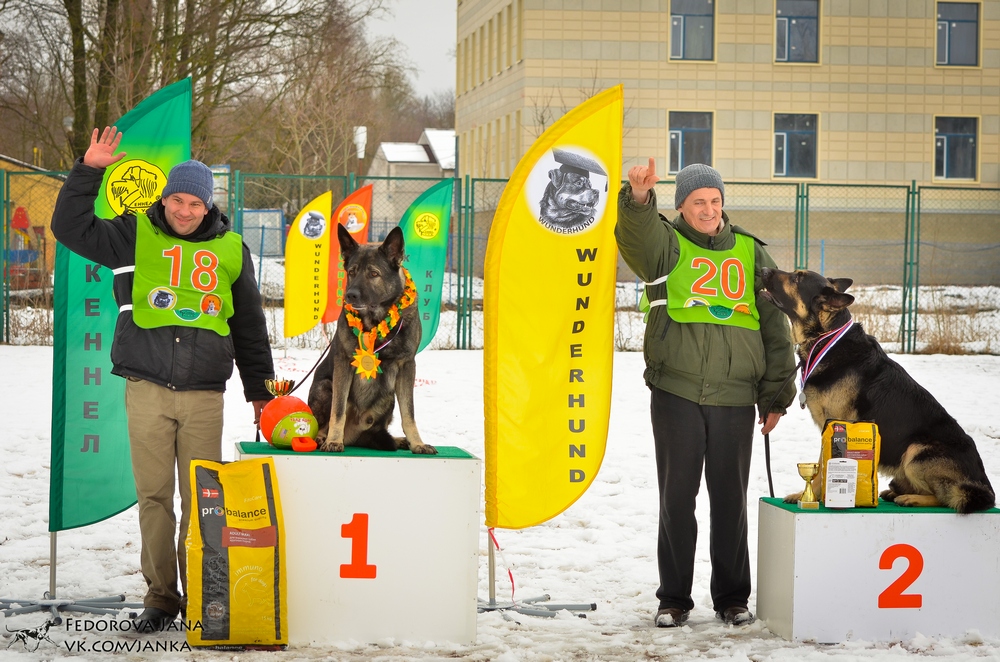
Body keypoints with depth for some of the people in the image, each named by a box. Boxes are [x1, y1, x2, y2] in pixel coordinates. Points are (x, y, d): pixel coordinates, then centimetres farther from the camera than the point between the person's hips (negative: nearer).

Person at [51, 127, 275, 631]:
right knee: (153, 495, 0)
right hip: (146, 390, 0)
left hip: (204, 395, 0)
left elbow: (250, 325, 17)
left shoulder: (230, 249, 11)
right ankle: (160, 594, 9)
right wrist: (89, 171, -5)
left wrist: (260, 390, 16)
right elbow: (71, 227, 3)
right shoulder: (135, 235, 7)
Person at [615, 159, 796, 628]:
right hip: (676, 395, -2)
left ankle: (732, 597, 19)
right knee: (677, 496, 3)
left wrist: (775, 396, 8)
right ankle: (674, 598, 14)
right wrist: (638, 199, -43)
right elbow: (636, 234, -21)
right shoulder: (665, 245, 5)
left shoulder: (751, 253, 12)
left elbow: (774, 327, 13)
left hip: (734, 399, 2)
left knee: (730, 498, 7)